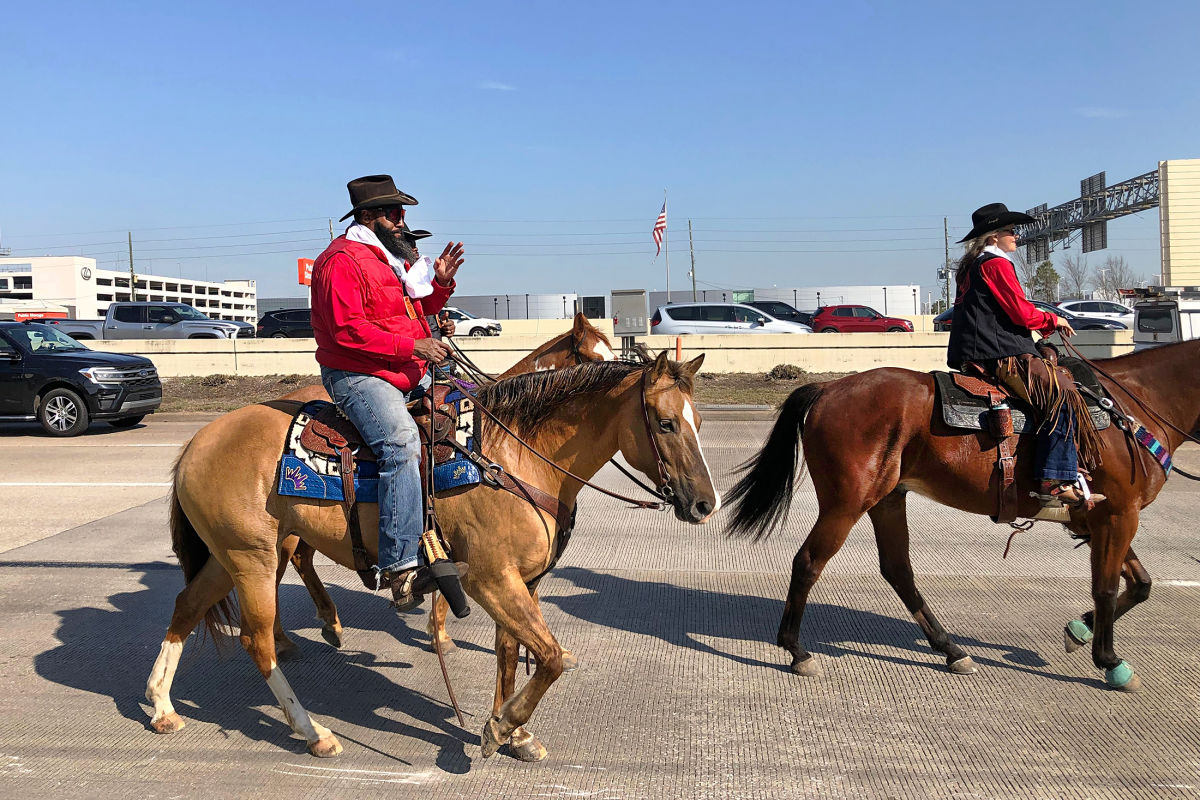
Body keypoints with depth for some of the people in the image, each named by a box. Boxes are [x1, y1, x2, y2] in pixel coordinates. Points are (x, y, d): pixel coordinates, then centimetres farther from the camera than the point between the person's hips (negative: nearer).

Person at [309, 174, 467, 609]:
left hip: (411, 374, 10)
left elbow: (419, 309, 28)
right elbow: (348, 330, -20)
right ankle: (400, 567, -36)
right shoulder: (343, 260, -10)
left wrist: (440, 283, 8)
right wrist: (412, 346, -21)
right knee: (402, 442, -32)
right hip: (357, 375, -10)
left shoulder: (398, 257, 21)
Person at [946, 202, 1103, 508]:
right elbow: (1022, 313, -12)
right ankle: (1057, 482, -26)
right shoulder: (996, 264, -7)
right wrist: (1053, 320, 7)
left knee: (1057, 396, 19)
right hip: (1000, 355, -11)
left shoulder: (970, 267, 23)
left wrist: (1043, 323, 22)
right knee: (1061, 397, -18)